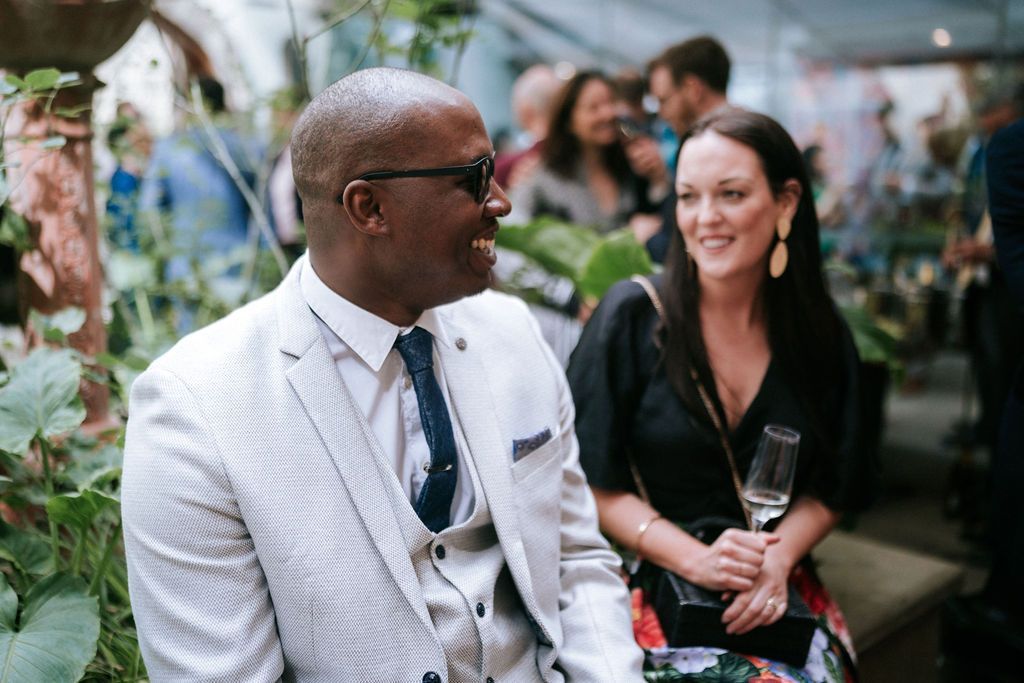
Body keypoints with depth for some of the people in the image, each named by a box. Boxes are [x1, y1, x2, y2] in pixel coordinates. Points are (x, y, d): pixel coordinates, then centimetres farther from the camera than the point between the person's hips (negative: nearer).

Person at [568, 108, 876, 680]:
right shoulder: (631, 316, -7)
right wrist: (697, 560, -16)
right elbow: (594, 483, -6)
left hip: (779, 588, 3)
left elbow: (830, 490, 9)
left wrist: (778, 558, -9)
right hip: (651, 575, -2)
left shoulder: (822, 336, 3)